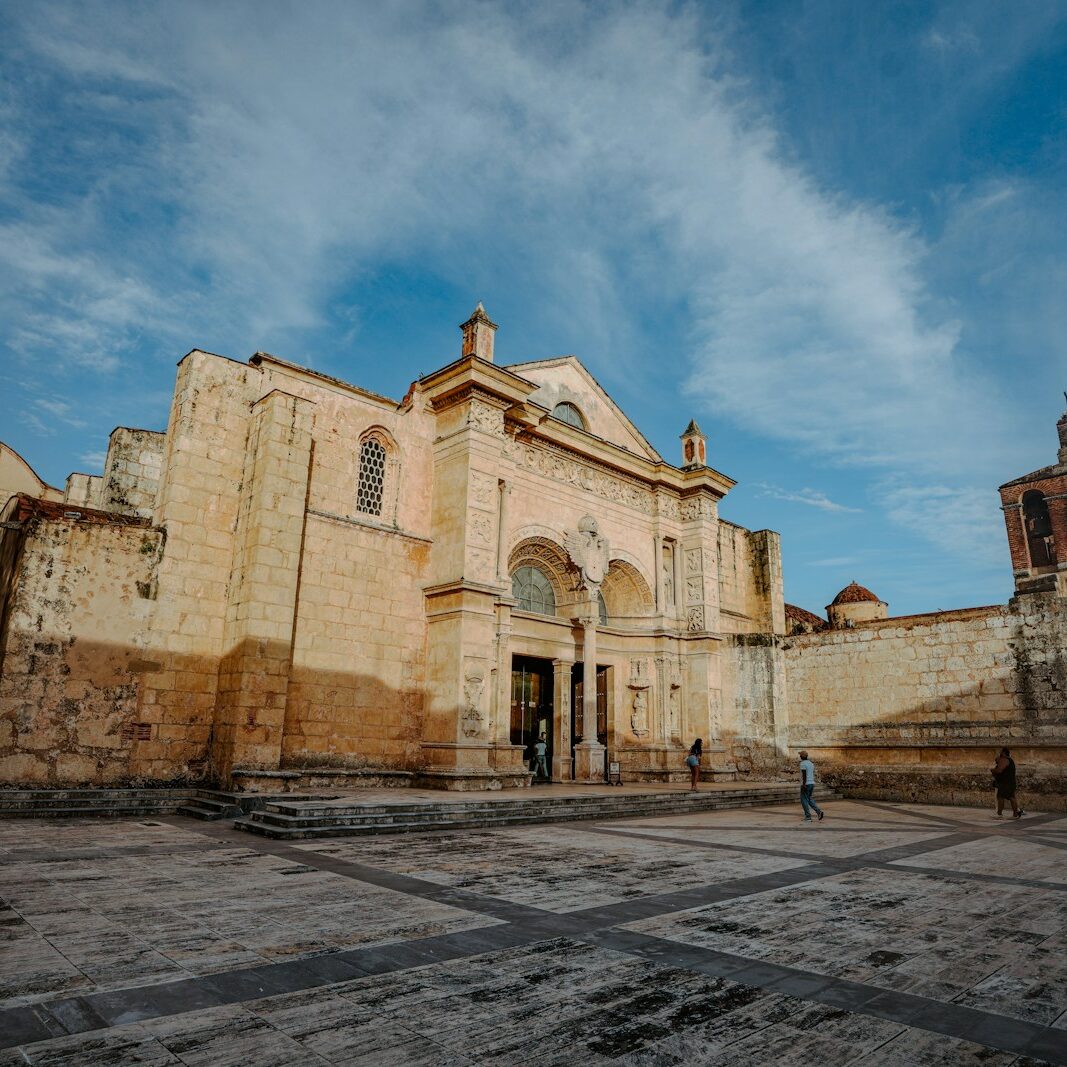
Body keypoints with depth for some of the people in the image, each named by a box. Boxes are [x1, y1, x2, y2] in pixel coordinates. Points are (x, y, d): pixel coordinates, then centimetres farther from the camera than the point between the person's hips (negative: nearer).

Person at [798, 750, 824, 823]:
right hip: (812, 783, 8)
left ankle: (808, 817, 0)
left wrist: (803, 784, -23)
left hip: (806, 784, -8)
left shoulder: (803, 763, -13)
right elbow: (813, 774, 16)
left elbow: (804, 774, -21)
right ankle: (819, 811, 0)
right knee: (809, 799, 18)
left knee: (804, 800, 1)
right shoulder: (811, 763, 13)